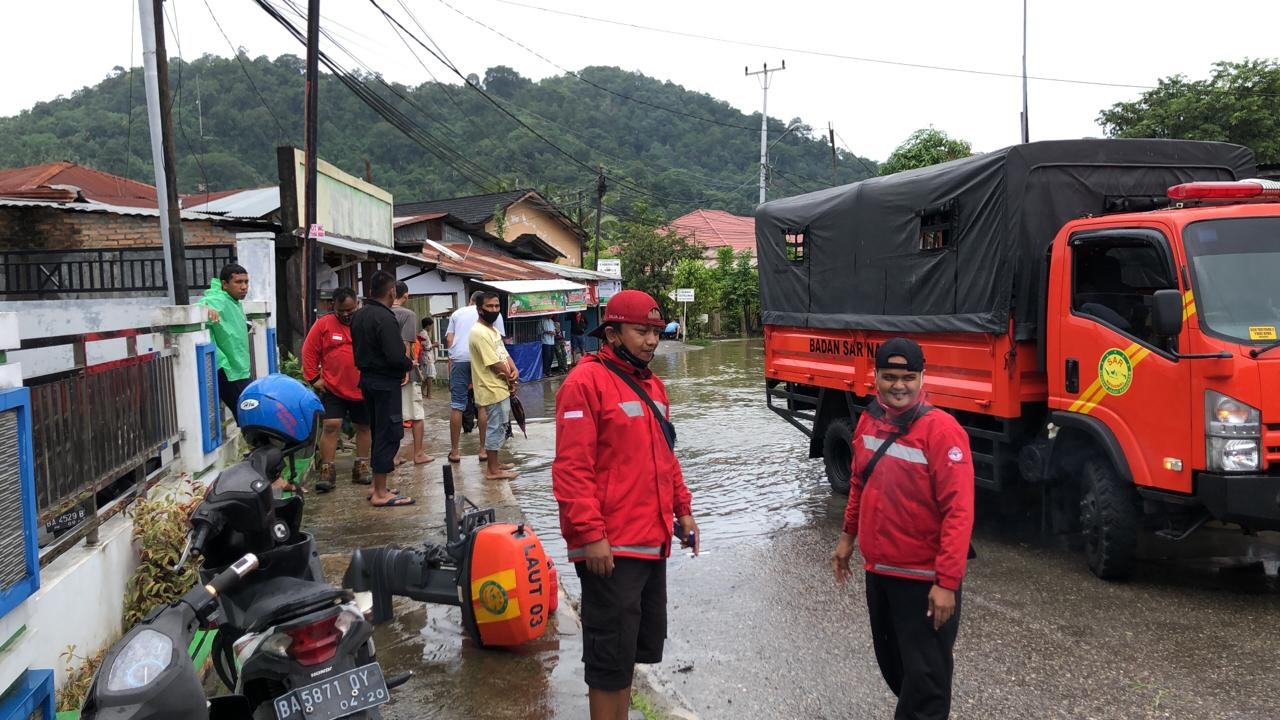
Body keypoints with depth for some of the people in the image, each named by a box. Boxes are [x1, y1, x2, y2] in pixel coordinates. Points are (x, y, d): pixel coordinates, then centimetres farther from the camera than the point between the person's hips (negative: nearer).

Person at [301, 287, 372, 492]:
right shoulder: (323, 324, -3)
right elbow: (309, 352, 2)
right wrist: (314, 378, -2)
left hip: (363, 389, 1)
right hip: (332, 388, -1)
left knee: (363, 427, 11)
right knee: (330, 425, -7)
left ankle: (361, 467, 23)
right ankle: (326, 470, 1)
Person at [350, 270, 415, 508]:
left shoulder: (359, 315, 10)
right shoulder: (385, 318, -19)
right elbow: (395, 357, -25)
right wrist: (409, 363, -5)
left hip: (367, 379, 9)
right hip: (386, 383, -9)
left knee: (378, 433, 17)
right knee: (388, 435, -3)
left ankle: (378, 487, 23)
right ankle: (381, 494, 0)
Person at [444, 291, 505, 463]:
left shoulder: (457, 313, 23)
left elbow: (448, 339, 13)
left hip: (459, 358, 1)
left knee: (456, 405, 4)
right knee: (483, 405, 5)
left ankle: (454, 451, 8)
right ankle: (484, 450, 8)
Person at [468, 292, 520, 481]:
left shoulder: (492, 330, 13)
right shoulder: (480, 332, -19)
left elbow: (505, 354, 14)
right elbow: (494, 364, -22)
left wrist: (514, 370, -6)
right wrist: (510, 377, -7)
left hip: (500, 387, 10)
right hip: (493, 389, -10)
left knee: (498, 426, 17)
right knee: (496, 427, -4)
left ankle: (494, 463, 28)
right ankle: (492, 470, 4)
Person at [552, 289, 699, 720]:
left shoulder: (650, 384, 15)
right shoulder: (586, 382, -13)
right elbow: (571, 468, -18)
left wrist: (682, 510, 18)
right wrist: (590, 535, -22)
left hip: (652, 543, 9)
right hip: (610, 547, -9)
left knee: (638, 645, 19)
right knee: (612, 652, 1)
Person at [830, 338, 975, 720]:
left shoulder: (941, 430, -20)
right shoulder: (869, 420, 2)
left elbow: (958, 511, -22)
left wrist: (947, 581, -24)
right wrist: (847, 538, 19)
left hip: (924, 577, -7)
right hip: (878, 569, 7)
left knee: (925, 674, 6)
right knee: (891, 660, 23)